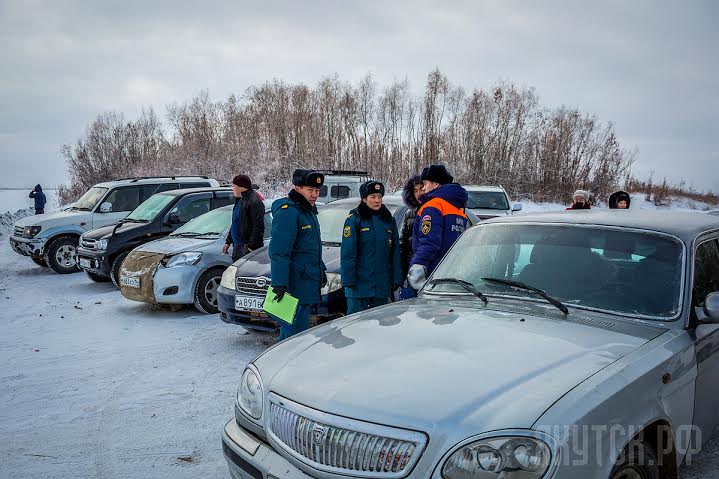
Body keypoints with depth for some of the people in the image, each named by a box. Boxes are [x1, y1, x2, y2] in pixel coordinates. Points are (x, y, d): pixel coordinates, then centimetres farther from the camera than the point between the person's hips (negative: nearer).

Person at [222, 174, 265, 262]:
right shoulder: (240, 201, 17)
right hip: (237, 246, 10)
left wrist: (251, 247, -23)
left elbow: (258, 227, -20)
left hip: (247, 248, -10)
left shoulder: (254, 201, -15)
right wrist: (228, 242, 24)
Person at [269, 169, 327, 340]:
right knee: (296, 332, -6)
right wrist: (279, 283, -25)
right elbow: (279, 252, -21)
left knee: (289, 329, 18)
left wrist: (321, 271, 27)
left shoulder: (309, 210, 18)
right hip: (296, 285, -10)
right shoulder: (288, 212, -15)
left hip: (308, 283, 10)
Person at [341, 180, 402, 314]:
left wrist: (396, 278, 7)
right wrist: (349, 280, -13)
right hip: (360, 283, -4)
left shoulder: (388, 220, 11)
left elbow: (395, 252, 13)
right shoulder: (354, 219, -3)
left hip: (382, 283, 5)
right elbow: (347, 253, -7)